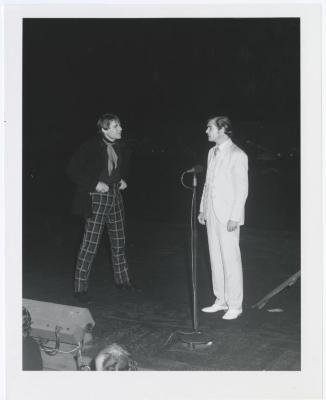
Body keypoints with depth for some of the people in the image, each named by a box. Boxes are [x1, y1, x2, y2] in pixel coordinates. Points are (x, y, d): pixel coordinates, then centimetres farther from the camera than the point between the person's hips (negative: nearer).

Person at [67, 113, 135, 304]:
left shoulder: (118, 146, 7)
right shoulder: (91, 147, -13)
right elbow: (73, 170, -13)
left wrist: (123, 179, 6)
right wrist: (95, 184, -18)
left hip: (116, 197, 7)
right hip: (97, 198, -7)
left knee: (119, 242, 15)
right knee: (90, 245, -6)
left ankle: (122, 279, 30)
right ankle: (81, 288, 4)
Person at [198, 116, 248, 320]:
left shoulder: (237, 155, -10)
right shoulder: (212, 152, 13)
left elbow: (242, 188, -12)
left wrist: (235, 217, -15)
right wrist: (203, 209, 15)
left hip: (228, 215, -7)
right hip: (212, 213, 7)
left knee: (231, 259, -2)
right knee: (216, 257, 12)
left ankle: (234, 305, 9)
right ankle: (221, 300, 23)